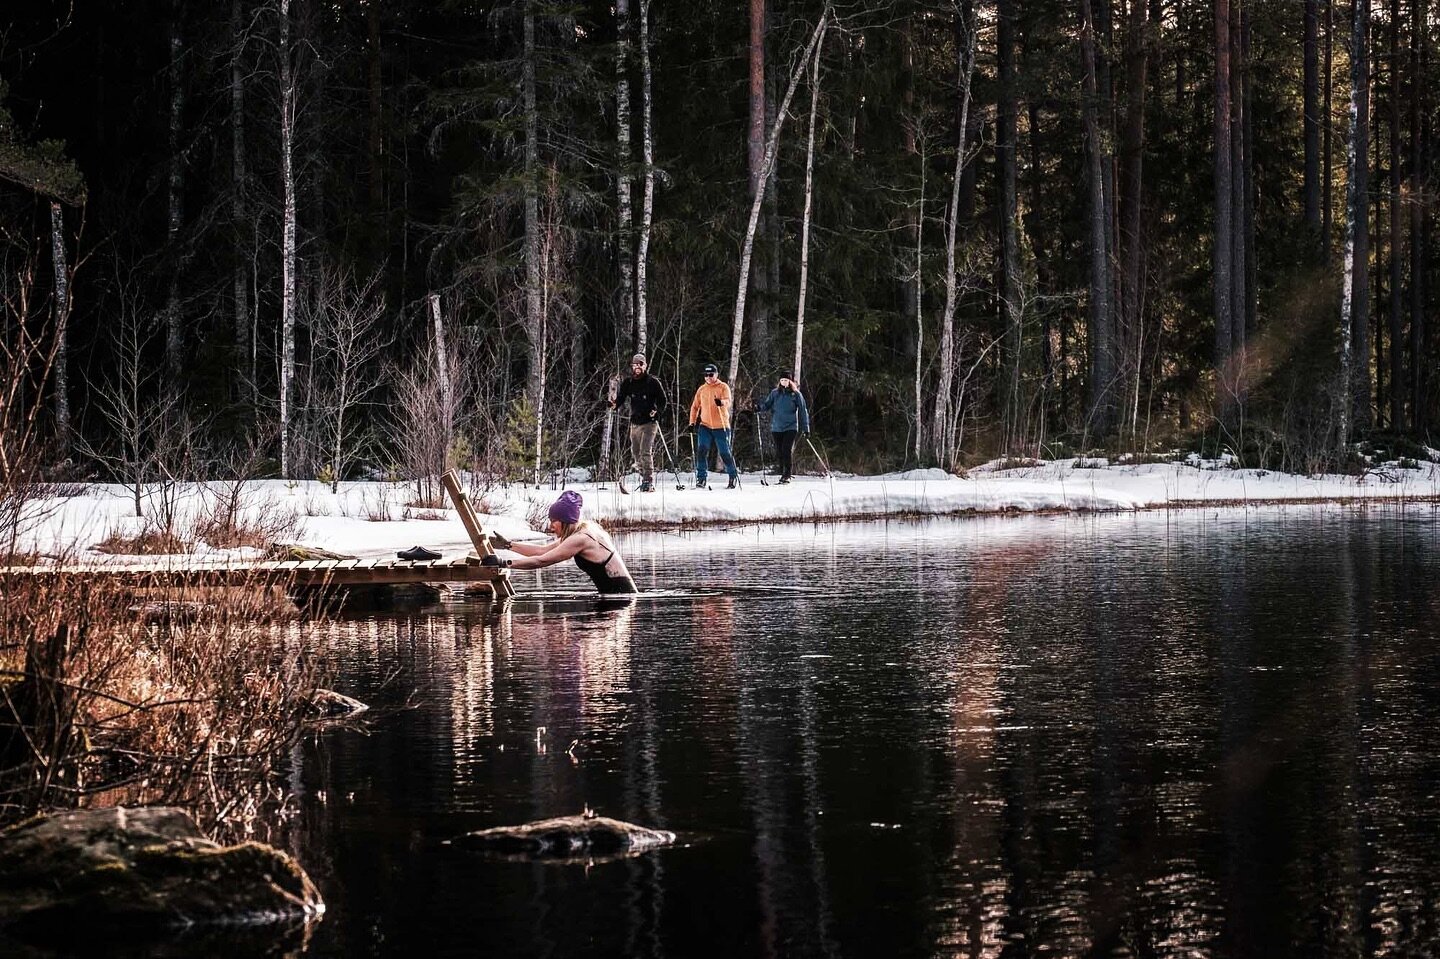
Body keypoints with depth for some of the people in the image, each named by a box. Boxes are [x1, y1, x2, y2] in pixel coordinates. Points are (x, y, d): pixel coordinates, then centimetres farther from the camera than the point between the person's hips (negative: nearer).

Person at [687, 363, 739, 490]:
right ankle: (701, 478, -7)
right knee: (701, 451, -12)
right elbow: (695, 406, 17)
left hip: (721, 426, -3)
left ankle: (734, 476, 20)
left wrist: (721, 402, -42)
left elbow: (728, 402, -19)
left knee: (725, 453, 2)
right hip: (705, 426, 3)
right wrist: (692, 422, 7)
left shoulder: (723, 387, -2)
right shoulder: (702, 389, 10)